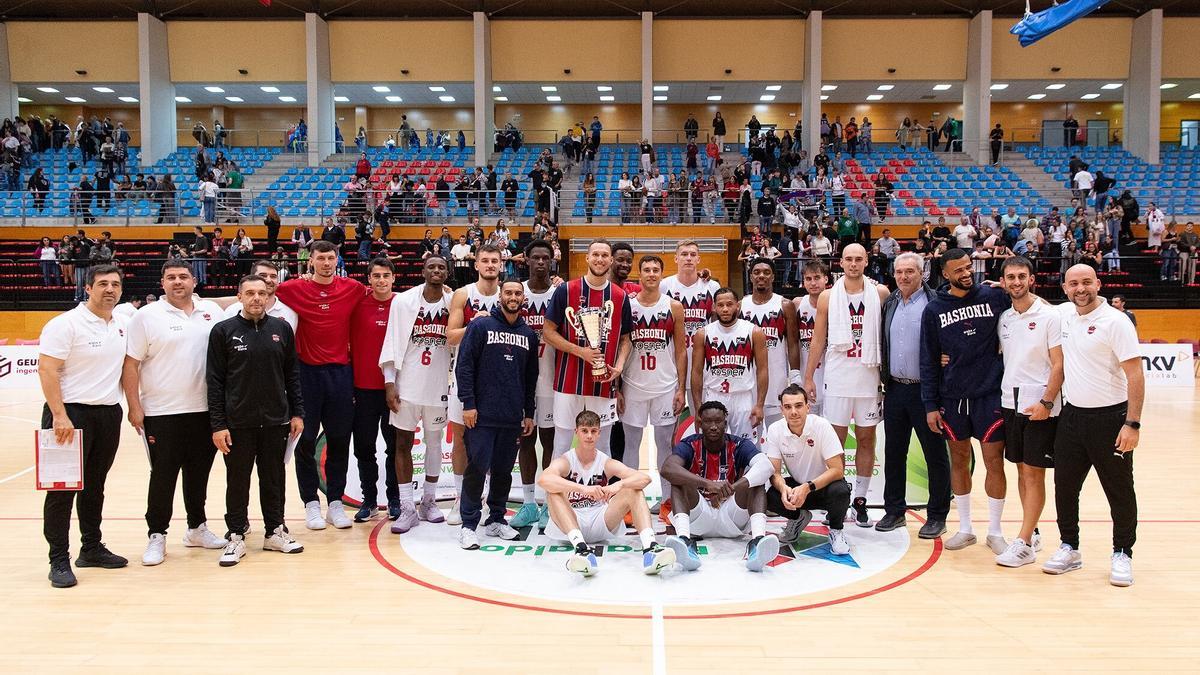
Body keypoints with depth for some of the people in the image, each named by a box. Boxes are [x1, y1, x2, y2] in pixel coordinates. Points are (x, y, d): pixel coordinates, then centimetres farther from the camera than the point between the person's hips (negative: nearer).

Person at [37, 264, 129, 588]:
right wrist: (59, 415, -21)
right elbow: (47, 370, -14)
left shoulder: (122, 325, 9)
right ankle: (59, 560, 6)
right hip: (71, 413, -6)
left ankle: (91, 548, 26)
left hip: (109, 413, 6)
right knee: (63, 487, -1)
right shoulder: (66, 324, -10)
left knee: (95, 485, 15)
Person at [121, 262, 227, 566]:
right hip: (161, 413, -3)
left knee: (199, 473, 13)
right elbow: (130, 364, -4)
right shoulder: (146, 316, -3)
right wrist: (134, 407, -8)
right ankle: (157, 536, 15)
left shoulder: (212, 311, 6)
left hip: (204, 410, 3)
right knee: (163, 476, 3)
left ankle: (197, 528, 27)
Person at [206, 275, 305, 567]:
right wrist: (217, 424, -7)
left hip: (276, 422, 2)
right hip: (237, 423, -2)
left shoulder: (282, 329, 5)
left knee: (274, 479, 11)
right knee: (237, 481, 6)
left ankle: (275, 531, 24)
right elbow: (214, 381, -3)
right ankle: (236, 537, 18)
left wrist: (297, 412, 5)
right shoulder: (223, 331, -2)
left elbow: (291, 375, 10)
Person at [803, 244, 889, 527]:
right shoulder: (828, 297, 3)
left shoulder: (880, 294, 2)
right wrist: (808, 377, 2)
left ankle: (860, 499, 16)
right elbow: (818, 340, 5)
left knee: (866, 439, 6)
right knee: (835, 439, 3)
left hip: (869, 376, 0)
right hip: (837, 377, 0)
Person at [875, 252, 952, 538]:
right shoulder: (889, 304, 10)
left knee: (935, 455, 4)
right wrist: (884, 378, 12)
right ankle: (894, 510, 23)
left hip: (925, 390, -6)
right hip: (895, 389, 6)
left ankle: (937, 515, 14)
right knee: (893, 453, 12)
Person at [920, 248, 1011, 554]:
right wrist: (930, 405, 0)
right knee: (959, 461, 11)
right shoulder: (934, 310, 2)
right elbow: (928, 361, 2)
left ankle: (995, 531, 15)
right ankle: (965, 528, 23)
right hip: (951, 398, 2)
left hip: (990, 394, -2)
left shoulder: (995, 297, -2)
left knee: (994, 462, 1)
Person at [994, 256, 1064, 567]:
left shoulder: (1050, 316, -8)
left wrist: (1046, 402, -18)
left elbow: (1059, 365, -11)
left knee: (1034, 474, -2)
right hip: (1010, 402, 6)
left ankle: (1024, 544, 0)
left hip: (1040, 406, -6)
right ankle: (1033, 534, 23)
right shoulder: (1003, 318, 9)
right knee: (1022, 470, 12)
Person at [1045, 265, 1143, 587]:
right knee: (1065, 487, 9)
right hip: (1072, 415, 5)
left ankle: (1122, 555, 19)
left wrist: (1133, 423, -19)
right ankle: (1069, 549, 24)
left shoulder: (1115, 321, -13)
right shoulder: (1063, 315, 4)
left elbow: (1135, 374, -14)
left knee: (1119, 491, 5)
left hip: (1110, 418, -5)